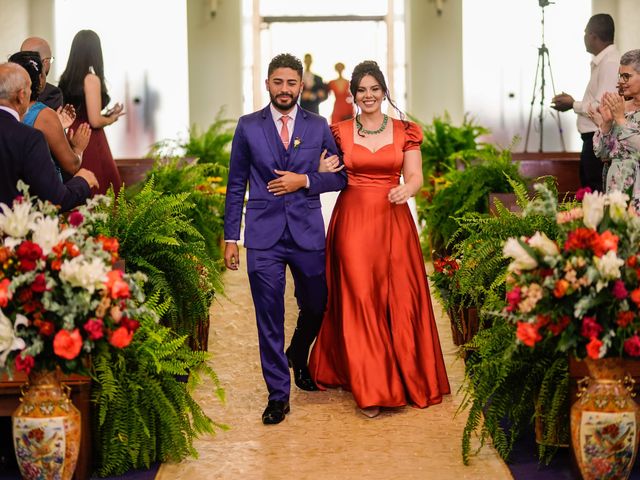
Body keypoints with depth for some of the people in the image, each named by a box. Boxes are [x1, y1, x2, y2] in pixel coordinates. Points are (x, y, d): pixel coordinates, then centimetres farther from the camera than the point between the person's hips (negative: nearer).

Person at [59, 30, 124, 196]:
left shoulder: (66, 79, 8)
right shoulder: (91, 79, -13)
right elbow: (95, 121, -17)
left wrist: (106, 115, 16)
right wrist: (111, 119, 3)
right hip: (91, 145, -8)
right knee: (104, 194, -4)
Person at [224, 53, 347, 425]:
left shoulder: (319, 126, 5)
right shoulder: (248, 126, 4)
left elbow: (341, 176, 7)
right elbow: (236, 185, 6)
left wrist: (305, 180, -11)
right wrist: (231, 237, 2)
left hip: (308, 233, 1)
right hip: (263, 236, -1)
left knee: (316, 307, 14)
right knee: (269, 319, 0)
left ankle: (298, 356, 44)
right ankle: (278, 395, 11)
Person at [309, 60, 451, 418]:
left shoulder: (405, 132, 5)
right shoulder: (340, 132, 5)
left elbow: (415, 177, 0)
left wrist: (406, 190, -22)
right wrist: (324, 172, -10)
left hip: (393, 221, 0)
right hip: (353, 220, 0)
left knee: (399, 300, 1)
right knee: (358, 300, -3)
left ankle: (407, 375, 19)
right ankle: (369, 388, 4)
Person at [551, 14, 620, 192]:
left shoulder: (610, 63, -16)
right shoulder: (601, 62, 14)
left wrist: (573, 105, -8)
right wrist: (572, 103, 8)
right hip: (592, 138, 10)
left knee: (597, 194, -7)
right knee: (587, 188, 16)